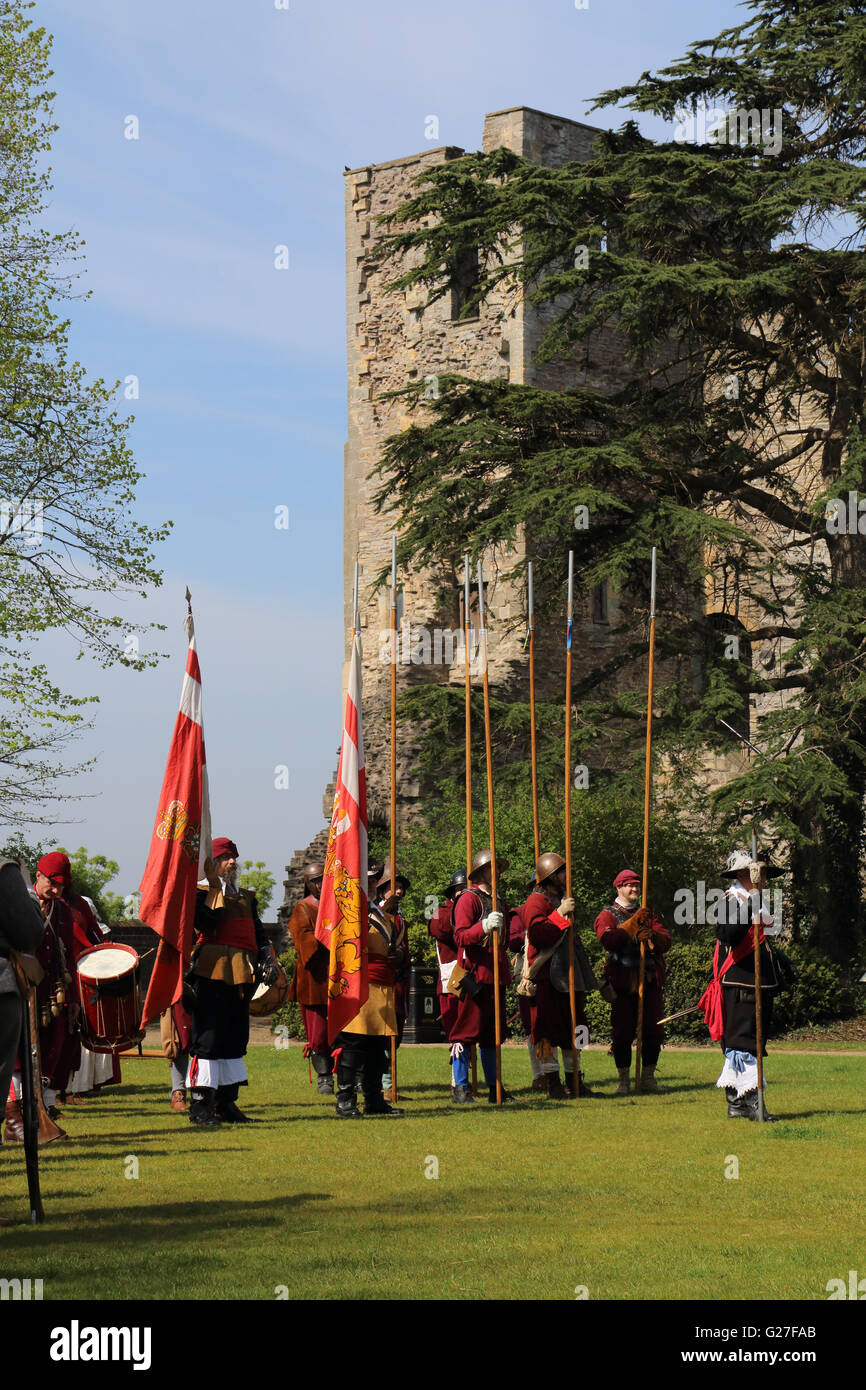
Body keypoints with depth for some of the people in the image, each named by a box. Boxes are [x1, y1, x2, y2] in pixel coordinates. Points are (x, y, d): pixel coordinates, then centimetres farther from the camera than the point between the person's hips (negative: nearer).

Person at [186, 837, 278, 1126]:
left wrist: (268, 961, 9)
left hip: (241, 979, 8)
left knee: (235, 1039, 10)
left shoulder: (245, 897, 21)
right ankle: (200, 1105, -7)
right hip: (212, 976, -8)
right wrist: (219, 895, -19)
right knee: (207, 1037, -9)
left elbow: (257, 933, 24)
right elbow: (203, 923, -20)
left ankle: (226, 1102, 17)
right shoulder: (201, 893, -1)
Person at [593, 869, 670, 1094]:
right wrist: (634, 924, -20)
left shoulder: (647, 915, 20)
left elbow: (666, 942, 8)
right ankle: (623, 1080, 2)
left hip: (650, 980, 4)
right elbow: (609, 940, -16)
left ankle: (648, 1076, 12)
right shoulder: (607, 915, 5)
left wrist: (652, 936, -14)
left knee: (653, 1031, 2)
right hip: (623, 981, -4)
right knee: (623, 1032, -5)